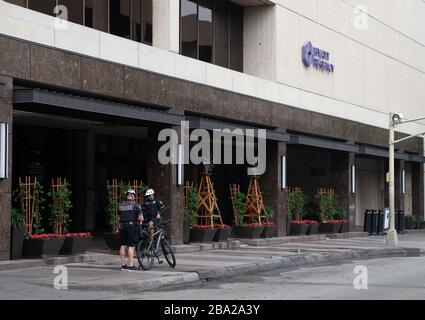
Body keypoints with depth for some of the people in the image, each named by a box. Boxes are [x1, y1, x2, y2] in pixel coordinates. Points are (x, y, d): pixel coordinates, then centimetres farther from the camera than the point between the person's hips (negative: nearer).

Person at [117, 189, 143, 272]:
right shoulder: (135, 204, -5)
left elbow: (119, 219, 17)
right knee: (131, 246, -5)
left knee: (123, 245, 9)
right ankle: (131, 266, -7)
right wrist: (140, 218, 13)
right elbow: (141, 218, -9)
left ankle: (123, 265, 13)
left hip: (123, 227, 6)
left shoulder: (121, 205, 12)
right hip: (131, 226, -5)